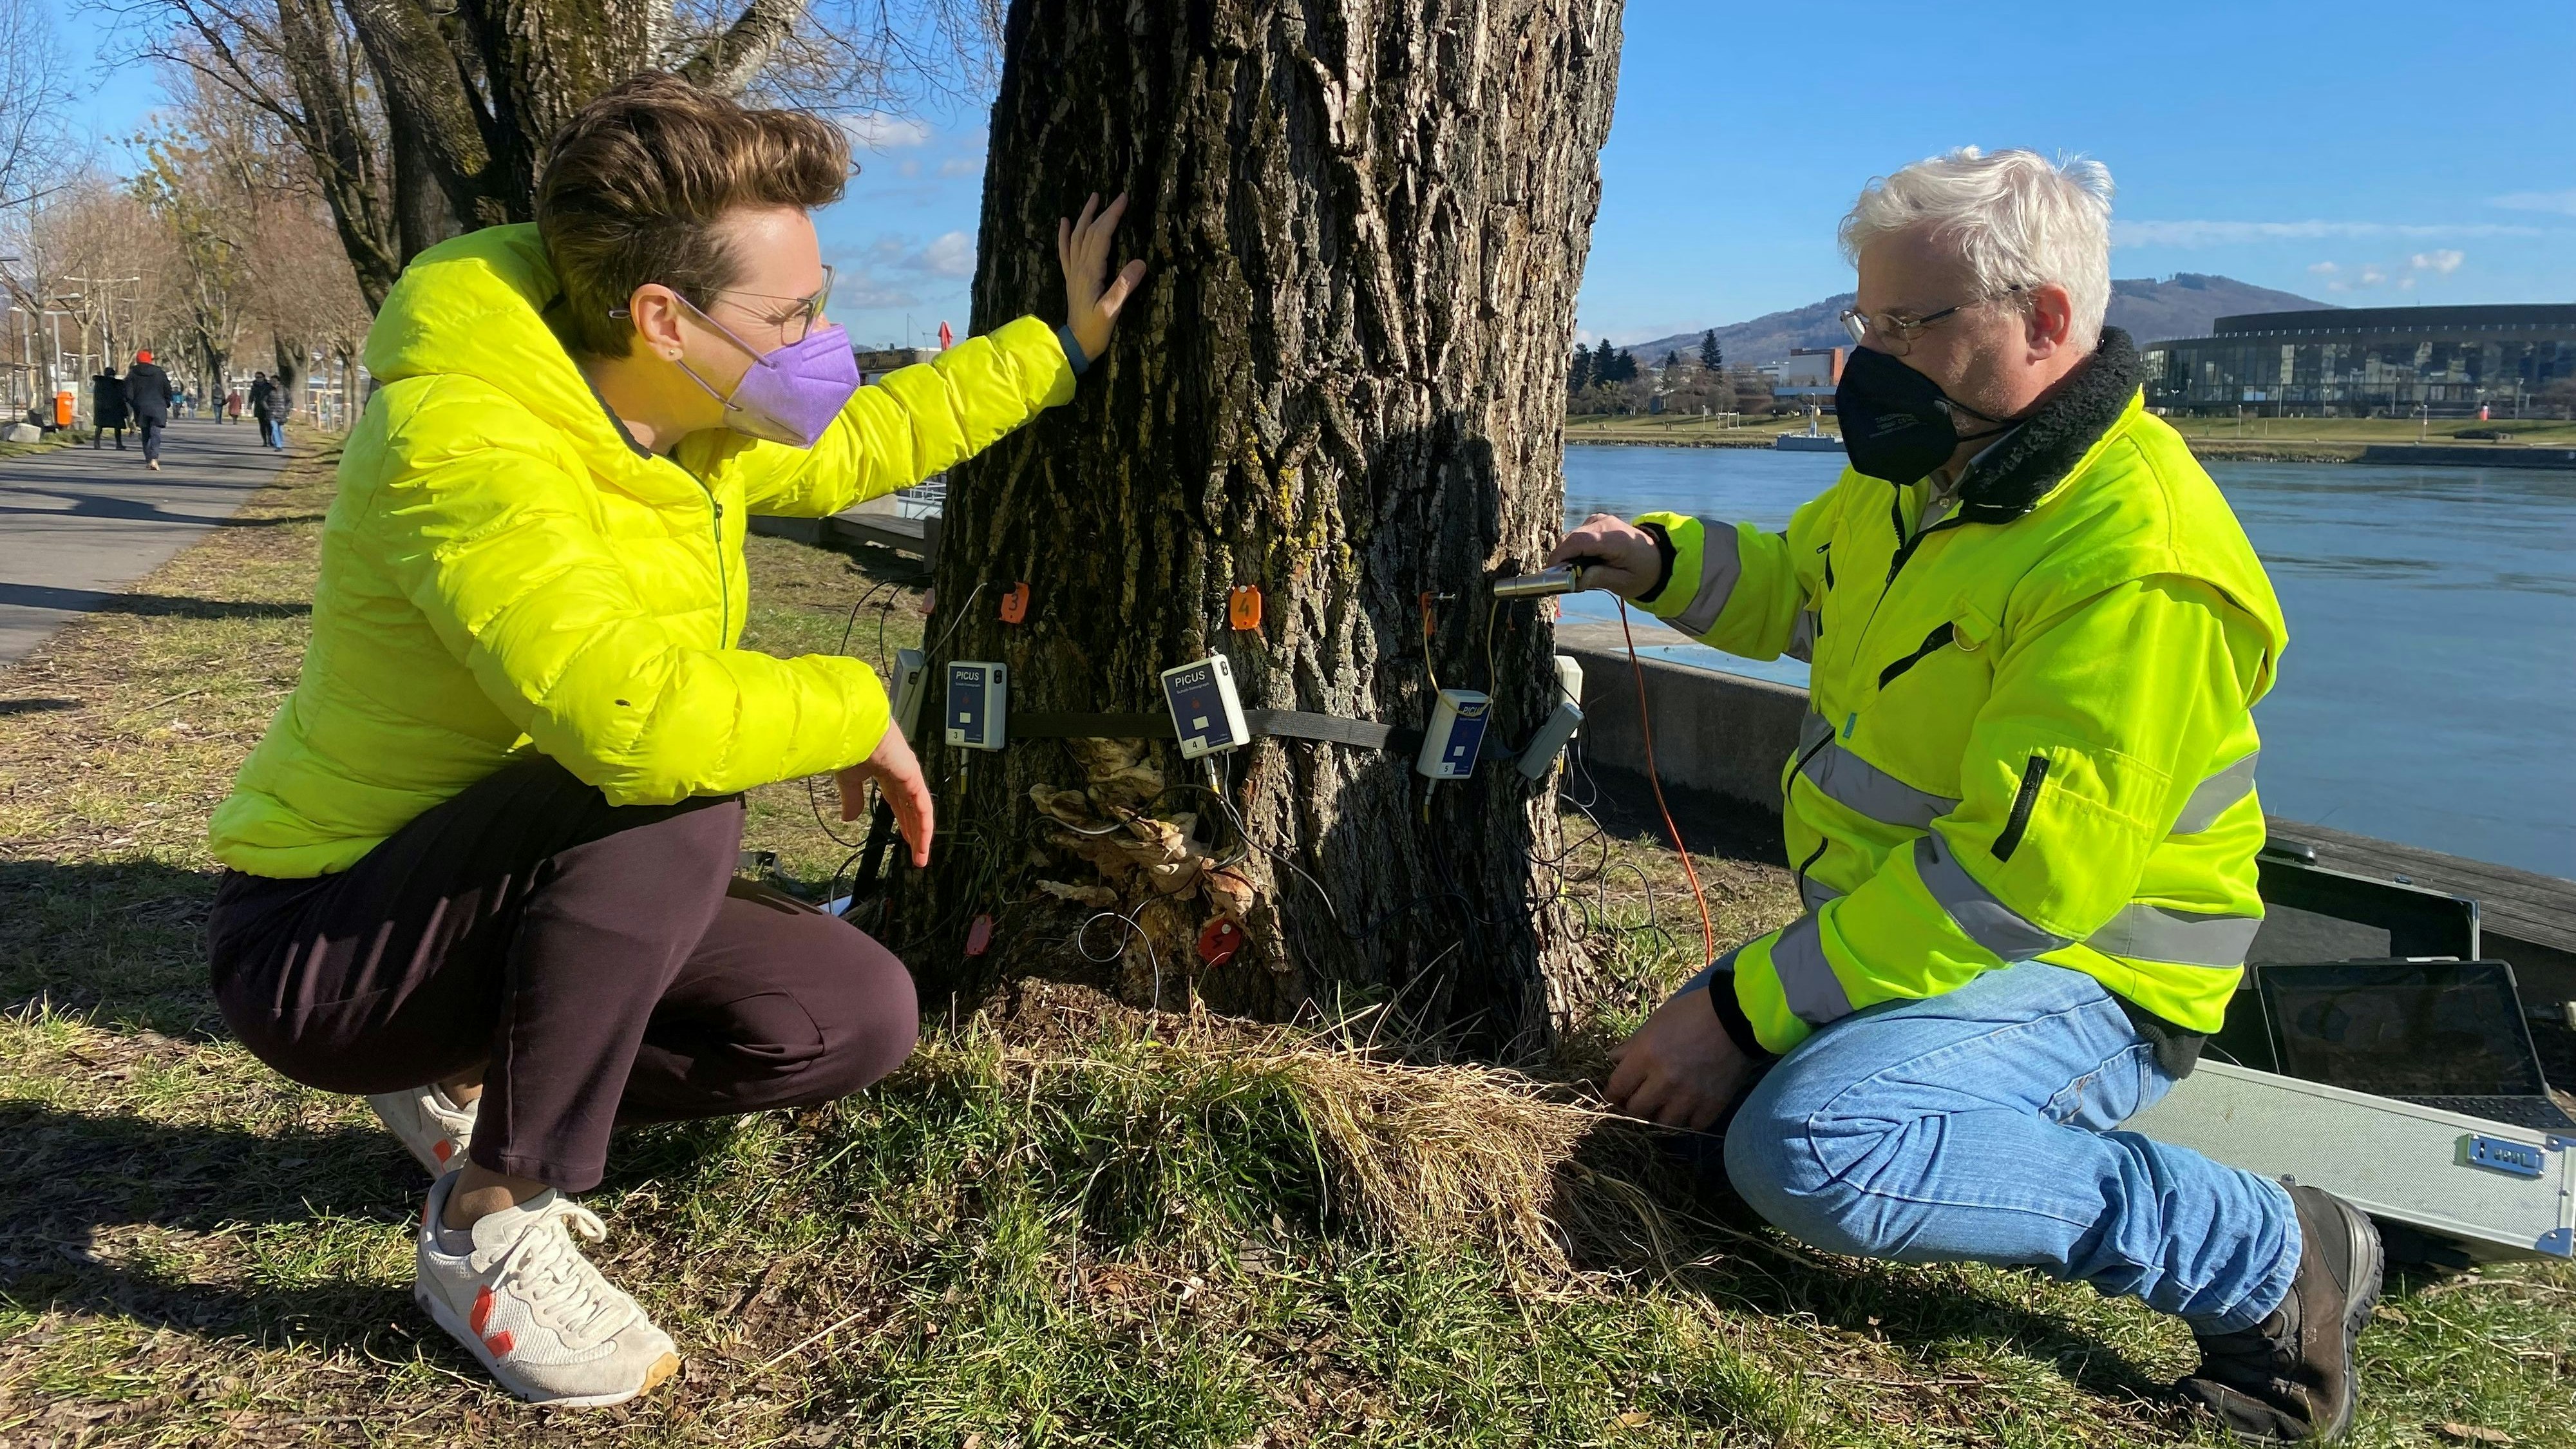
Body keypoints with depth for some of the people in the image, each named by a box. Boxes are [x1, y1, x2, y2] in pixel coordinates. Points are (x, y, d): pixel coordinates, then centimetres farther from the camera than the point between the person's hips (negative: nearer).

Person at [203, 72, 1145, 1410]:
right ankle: (488, 1229, -14)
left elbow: (857, 445, 18)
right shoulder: (462, 444, -30)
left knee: (861, 1017, -5)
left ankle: (471, 1081, 14)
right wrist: (855, 706, -28)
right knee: (674, 798, -34)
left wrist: (1060, 347, 21)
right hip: (320, 946, -8)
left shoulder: (693, 420, -3)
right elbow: (632, 709, -46)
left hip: (516, 906, 8)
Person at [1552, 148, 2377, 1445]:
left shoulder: (2136, 565, -26)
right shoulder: (1926, 466, 3)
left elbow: (2018, 875, -29)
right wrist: (1666, 561, 0)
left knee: (1811, 1146, -33)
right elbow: (1797, 588, 22)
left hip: (2075, 978, -8)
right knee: (1665, 1093, 3)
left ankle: (2267, 1257, -13)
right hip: (1889, 921, 9)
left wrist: (1751, 1006, -26)